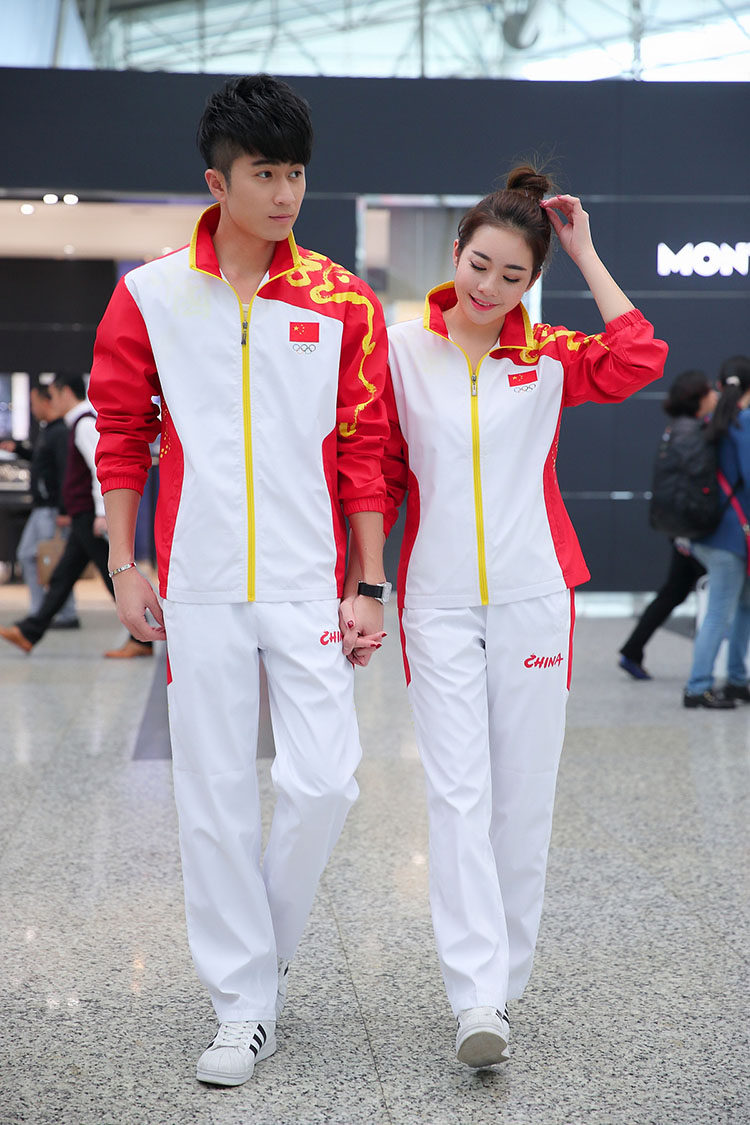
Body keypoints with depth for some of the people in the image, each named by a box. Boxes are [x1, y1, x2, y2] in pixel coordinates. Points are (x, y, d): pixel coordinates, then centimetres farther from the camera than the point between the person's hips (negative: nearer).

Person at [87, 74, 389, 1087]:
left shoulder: (342, 301, 2)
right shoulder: (150, 297, 2)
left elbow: (365, 451, 3)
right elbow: (121, 435, 8)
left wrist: (369, 587, 1)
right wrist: (124, 565, 2)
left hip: (308, 584, 0)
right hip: (197, 586, 0)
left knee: (323, 783, -4)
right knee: (215, 799, 4)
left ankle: (269, 940, 25)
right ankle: (246, 1003, 18)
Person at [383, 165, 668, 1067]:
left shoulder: (548, 357, 6)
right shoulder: (402, 352, 3)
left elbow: (638, 361, -11)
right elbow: (382, 475, 7)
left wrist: (585, 253, -4)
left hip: (532, 598, 1)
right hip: (438, 602, -1)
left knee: (522, 797, 5)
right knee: (457, 795, -8)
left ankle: (504, 982, 19)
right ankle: (476, 1002, -10)